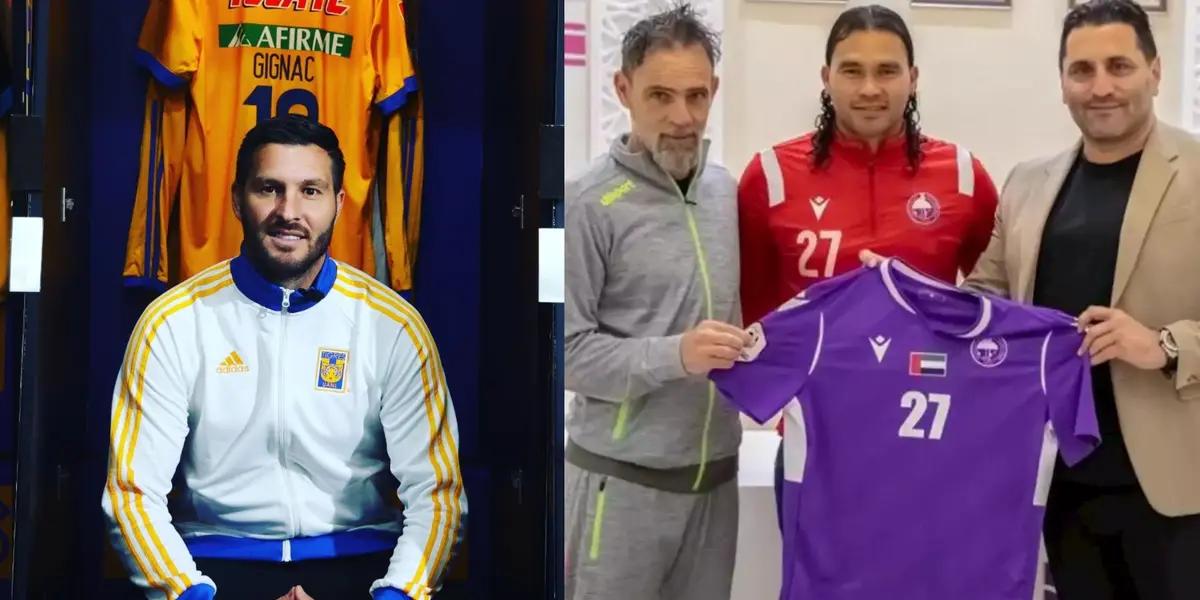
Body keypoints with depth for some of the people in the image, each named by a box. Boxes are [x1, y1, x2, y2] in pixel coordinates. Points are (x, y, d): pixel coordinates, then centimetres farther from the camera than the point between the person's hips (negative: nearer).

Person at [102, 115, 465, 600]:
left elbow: (435, 492, -3)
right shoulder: (172, 324, -1)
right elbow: (134, 491, -3)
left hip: (358, 559, 1)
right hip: (218, 559, 0)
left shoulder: (394, 326, -1)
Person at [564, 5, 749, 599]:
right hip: (625, 478, -5)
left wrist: (749, 347, 1)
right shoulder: (588, 203, -12)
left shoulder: (726, 190, 8)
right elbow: (567, 348, -14)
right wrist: (672, 356, -25)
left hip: (715, 472, 6)